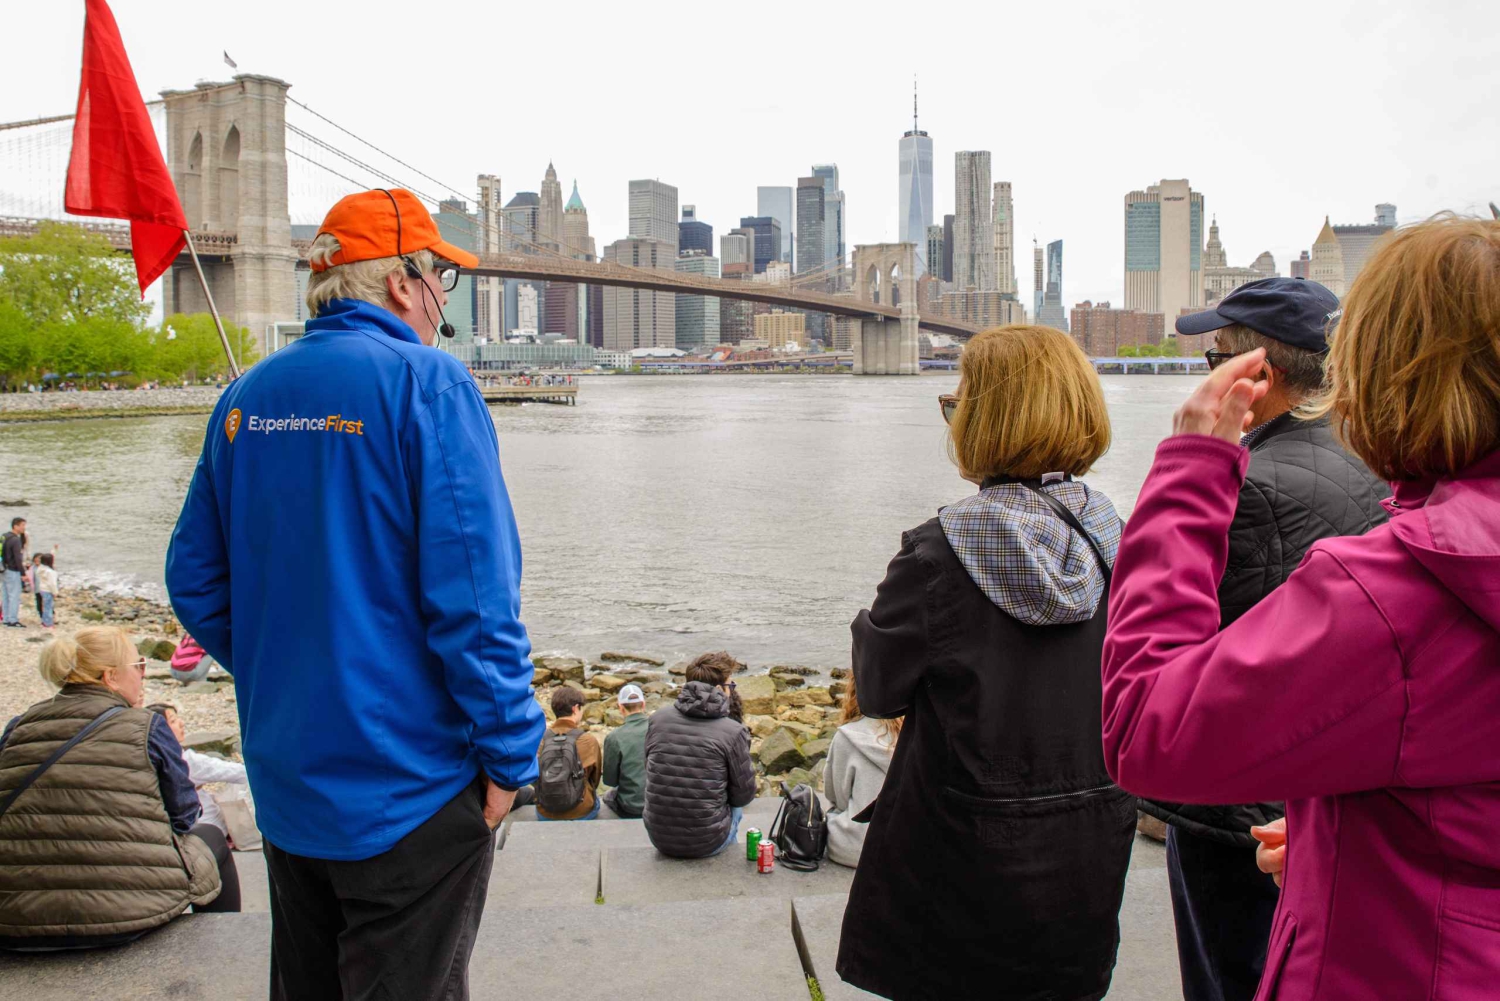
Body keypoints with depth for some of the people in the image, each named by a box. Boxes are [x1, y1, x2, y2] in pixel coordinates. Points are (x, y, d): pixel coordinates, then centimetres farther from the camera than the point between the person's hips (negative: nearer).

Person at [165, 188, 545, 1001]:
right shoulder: (425, 382, -16)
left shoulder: (246, 397, 4)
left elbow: (195, 583, 9)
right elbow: (474, 593, -21)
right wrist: (509, 756, -12)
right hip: (406, 787, -6)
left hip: (284, 780, 7)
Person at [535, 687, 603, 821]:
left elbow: (535, 778, 6)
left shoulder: (541, 739, -7)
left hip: (544, 815, 2)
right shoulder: (588, 740, -12)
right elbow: (596, 777, 4)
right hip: (580, 814, -2)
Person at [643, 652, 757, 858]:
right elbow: (744, 795, -6)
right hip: (707, 844, -3)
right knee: (736, 806, 30)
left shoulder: (657, 718, -4)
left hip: (659, 837, 3)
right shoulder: (733, 732, -15)